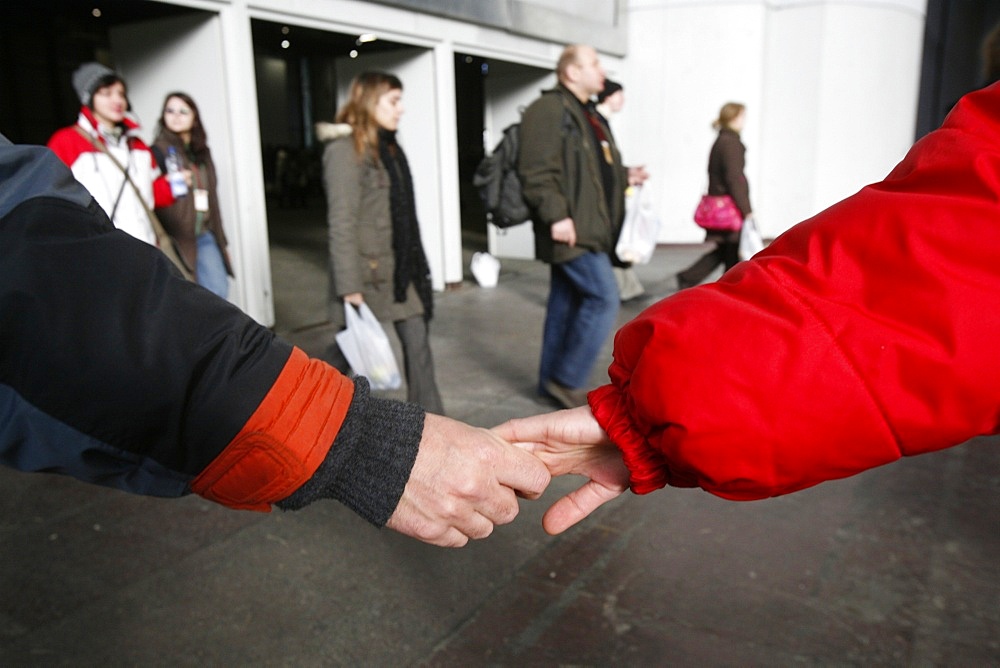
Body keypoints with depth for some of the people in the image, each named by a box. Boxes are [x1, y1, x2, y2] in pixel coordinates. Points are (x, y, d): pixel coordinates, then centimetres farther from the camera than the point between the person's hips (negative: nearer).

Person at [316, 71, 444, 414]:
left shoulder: (387, 148, 13)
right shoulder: (344, 149, -12)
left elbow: (401, 213, 13)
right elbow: (341, 223, -17)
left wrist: (414, 264, 12)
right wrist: (349, 286, -20)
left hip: (399, 267, 7)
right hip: (366, 270, -7)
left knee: (417, 342, 4)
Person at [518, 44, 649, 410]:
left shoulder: (589, 115, 22)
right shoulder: (548, 109, -10)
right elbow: (537, 171, -19)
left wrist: (625, 176, 15)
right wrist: (556, 215, -25)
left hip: (588, 230, 10)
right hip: (570, 230, -10)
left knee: (566, 302, 13)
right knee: (603, 298, -12)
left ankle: (552, 380, 23)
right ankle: (567, 379, -1)